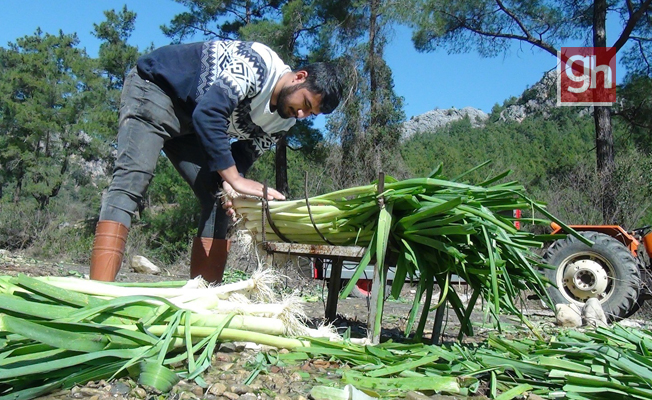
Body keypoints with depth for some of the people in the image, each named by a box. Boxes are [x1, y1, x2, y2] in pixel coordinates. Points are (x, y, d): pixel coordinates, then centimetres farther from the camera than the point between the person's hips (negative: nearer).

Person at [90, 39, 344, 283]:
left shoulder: (284, 122, -3)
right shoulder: (258, 64, -28)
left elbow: (242, 156, 0)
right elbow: (208, 114, -36)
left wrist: (228, 185, -23)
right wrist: (234, 179, -41)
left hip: (190, 122, 8)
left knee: (220, 203, -3)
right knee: (132, 181, -25)